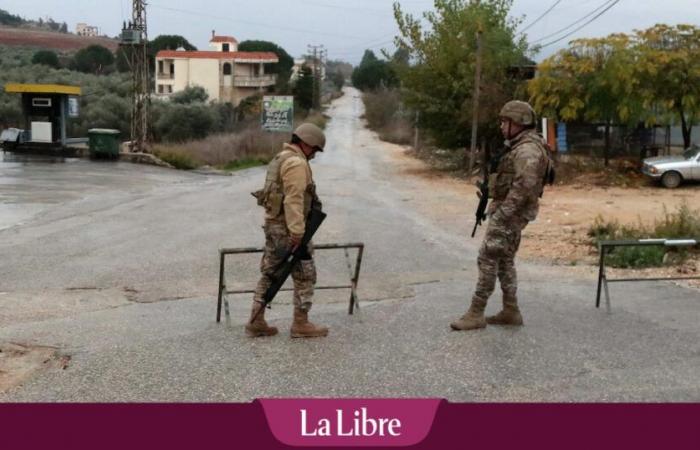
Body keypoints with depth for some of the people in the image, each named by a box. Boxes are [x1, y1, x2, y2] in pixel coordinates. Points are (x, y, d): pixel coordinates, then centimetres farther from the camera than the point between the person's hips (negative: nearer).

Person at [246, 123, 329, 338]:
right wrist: (297, 233, -27)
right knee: (305, 276, 0)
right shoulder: (296, 163, -16)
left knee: (269, 275, 12)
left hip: (273, 224, 10)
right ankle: (301, 324, 6)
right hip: (288, 228, -10)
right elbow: (294, 200, -24)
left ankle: (256, 322, 14)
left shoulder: (281, 159, 16)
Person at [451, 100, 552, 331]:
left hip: (509, 213, -11)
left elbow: (524, 186, -27)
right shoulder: (520, 147, 15)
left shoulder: (527, 150, -19)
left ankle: (476, 314, -5)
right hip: (510, 212, 11)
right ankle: (510, 311, 19)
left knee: (488, 259, -9)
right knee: (504, 260, 14)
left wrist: (502, 212, -24)